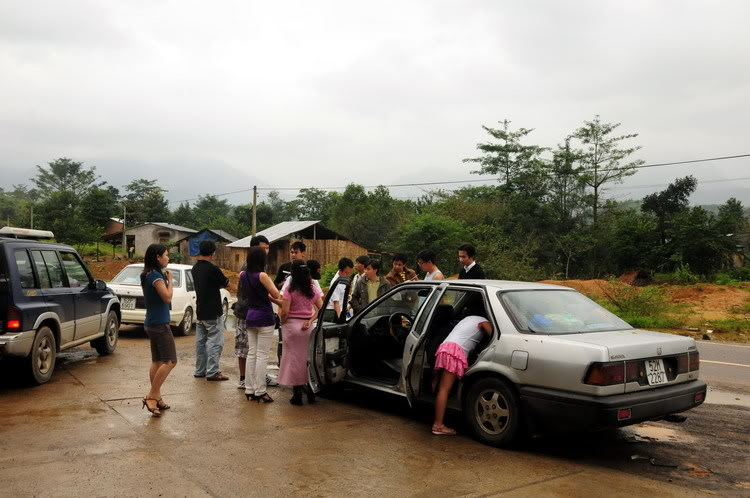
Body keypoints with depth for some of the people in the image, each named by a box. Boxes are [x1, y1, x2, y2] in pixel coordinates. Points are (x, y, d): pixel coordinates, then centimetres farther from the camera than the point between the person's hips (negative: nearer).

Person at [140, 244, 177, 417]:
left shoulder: (149, 275, 13)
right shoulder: (156, 276, -15)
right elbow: (167, 297, -18)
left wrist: (166, 278, 4)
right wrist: (169, 280, -8)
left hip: (152, 323, 10)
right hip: (160, 324, -10)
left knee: (157, 361, 13)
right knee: (170, 360, -10)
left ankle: (156, 398, 18)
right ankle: (151, 396, -8)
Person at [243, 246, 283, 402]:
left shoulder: (244, 275, 6)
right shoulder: (262, 275, -15)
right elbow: (276, 295, -10)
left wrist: (278, 301, 15)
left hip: (250, 317, 7)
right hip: (264, 317, -7)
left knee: (251, 353, 11)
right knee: (262, 356, -3)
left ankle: (249, 390, 16)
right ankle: (260, 392, 1)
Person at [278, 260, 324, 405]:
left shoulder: (290, 290, -10)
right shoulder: (313, 289, 3)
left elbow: (284, 312, -14)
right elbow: (320, 308, 1)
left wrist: (282, 323, 4)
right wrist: (310, 321, 2)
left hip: (292, 325, -4)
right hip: (307, 326, 4)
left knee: (293, 357, 5)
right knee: (309, 357, 14)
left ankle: (297, 394, 7)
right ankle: (311, 393, 19)